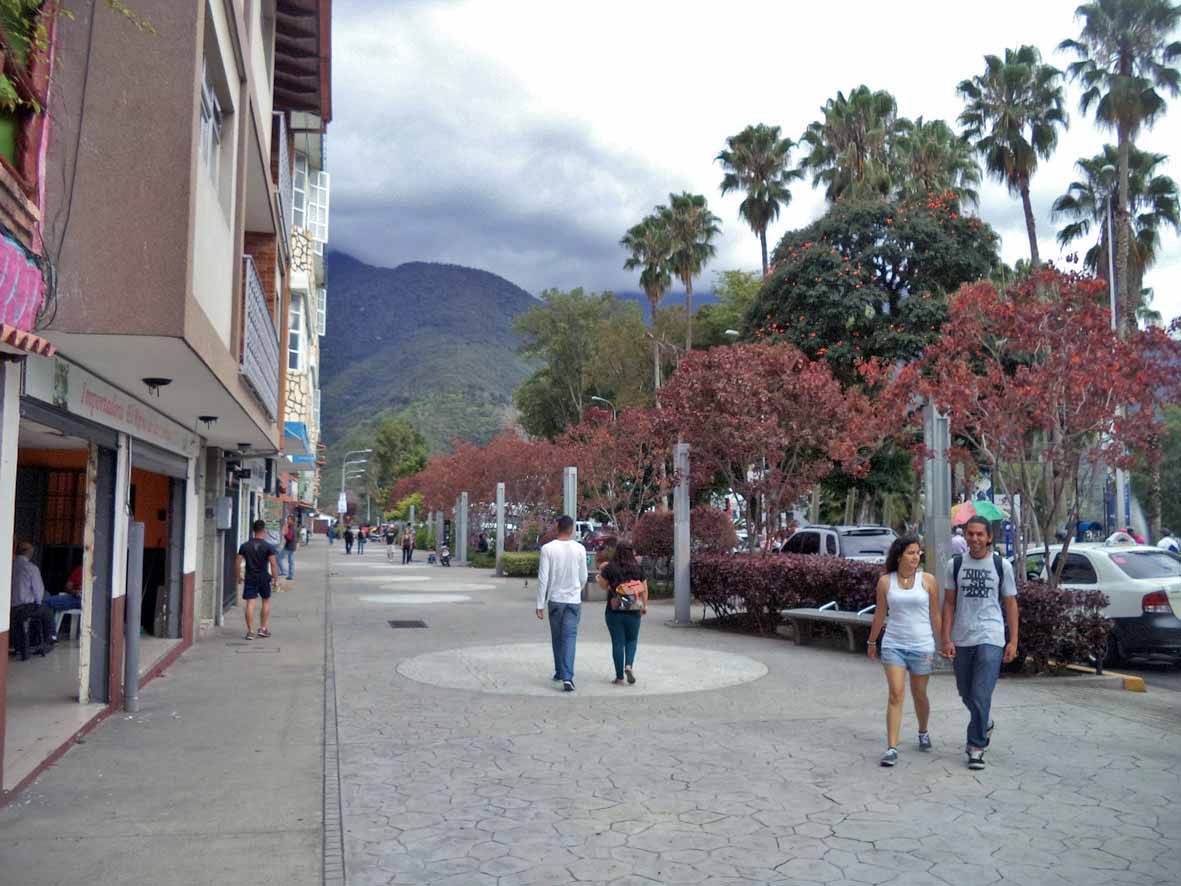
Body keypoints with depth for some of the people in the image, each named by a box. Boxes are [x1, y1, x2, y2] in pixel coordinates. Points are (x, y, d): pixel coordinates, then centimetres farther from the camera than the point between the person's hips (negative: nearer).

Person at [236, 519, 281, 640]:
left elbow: (237, 563, 1)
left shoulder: (245, 546, 1)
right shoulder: (268, 546, -8)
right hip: (264, 578, -2)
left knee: (250, 604, 1)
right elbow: (273, 564, -13)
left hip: (250, 579, 2)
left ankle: (250, 631, -1)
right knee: (266, 601, 15)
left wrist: (239, 577, 14)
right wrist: (276, 579, -6)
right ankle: (262, 628, 18)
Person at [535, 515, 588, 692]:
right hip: (574, 600, -1)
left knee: (556, 637, 16)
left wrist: (540, 604, -3)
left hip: (555, 599, 1)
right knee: (570, 638, -2)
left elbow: (543, 578, -8)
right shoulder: (580, 549, -4)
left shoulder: (548, 548, -7)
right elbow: (583, 577, 5)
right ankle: (567, 677, -14)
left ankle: (560, 672, 27)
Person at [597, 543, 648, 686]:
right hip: (633, 611, 1)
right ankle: (629, 665, -6)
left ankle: (620, 677, 7)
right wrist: (645, 606, 15)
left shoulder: (610, 567, -7)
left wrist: (602, 570, 16)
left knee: (617, 642, 5)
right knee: (631, 640, 17)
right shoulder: (638, 568, 0)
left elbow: (603, 585, 2)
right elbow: (644, 589, 3)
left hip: (614, 611, -1)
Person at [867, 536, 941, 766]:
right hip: (893, 645, 0)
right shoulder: (885, 581, 0)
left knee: (919, 695, 14)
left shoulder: (928, 580, -2)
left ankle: (923, 732, 41)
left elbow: (935, 616, 2)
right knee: (896, 695, -8)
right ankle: (891, 748, -7)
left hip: (922, 646, 0)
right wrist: (872, 643, 15)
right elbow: (879, 615, 9)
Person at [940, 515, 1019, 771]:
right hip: (961, 639, 3)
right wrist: (946, 639, -1)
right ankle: (986, 724, 43)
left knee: (981, 696, -9)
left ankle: (976, 748, 1)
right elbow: (949, 603, 5)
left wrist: (1013, 641, -1)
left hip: (990, 638, -3)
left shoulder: (1002, 565, 0)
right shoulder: (955, 564, 3)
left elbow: (1010, 604, 4)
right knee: (966, 693, 15)